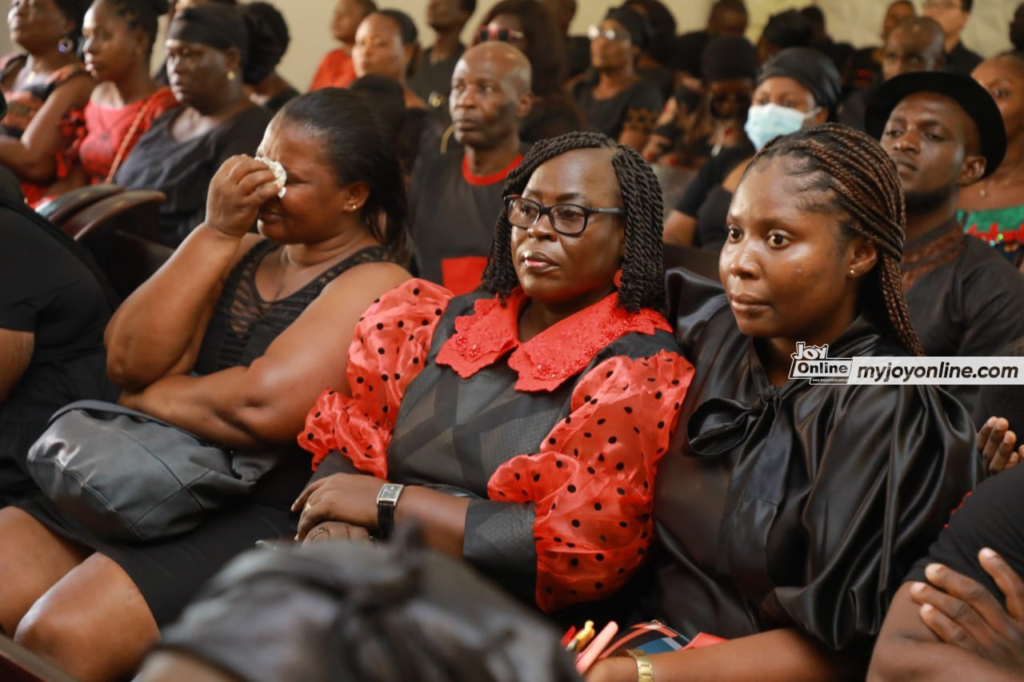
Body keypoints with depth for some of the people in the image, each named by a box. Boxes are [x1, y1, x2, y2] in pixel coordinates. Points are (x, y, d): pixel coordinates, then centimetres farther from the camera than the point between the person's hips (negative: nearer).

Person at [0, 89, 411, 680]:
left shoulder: (376, 284, -7)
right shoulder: (245, 251, 16)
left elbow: (264, 407, -22)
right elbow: (127, 361, 2)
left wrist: (151, 395, -3)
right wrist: (216, 233, -3)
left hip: (262, 515, -7)